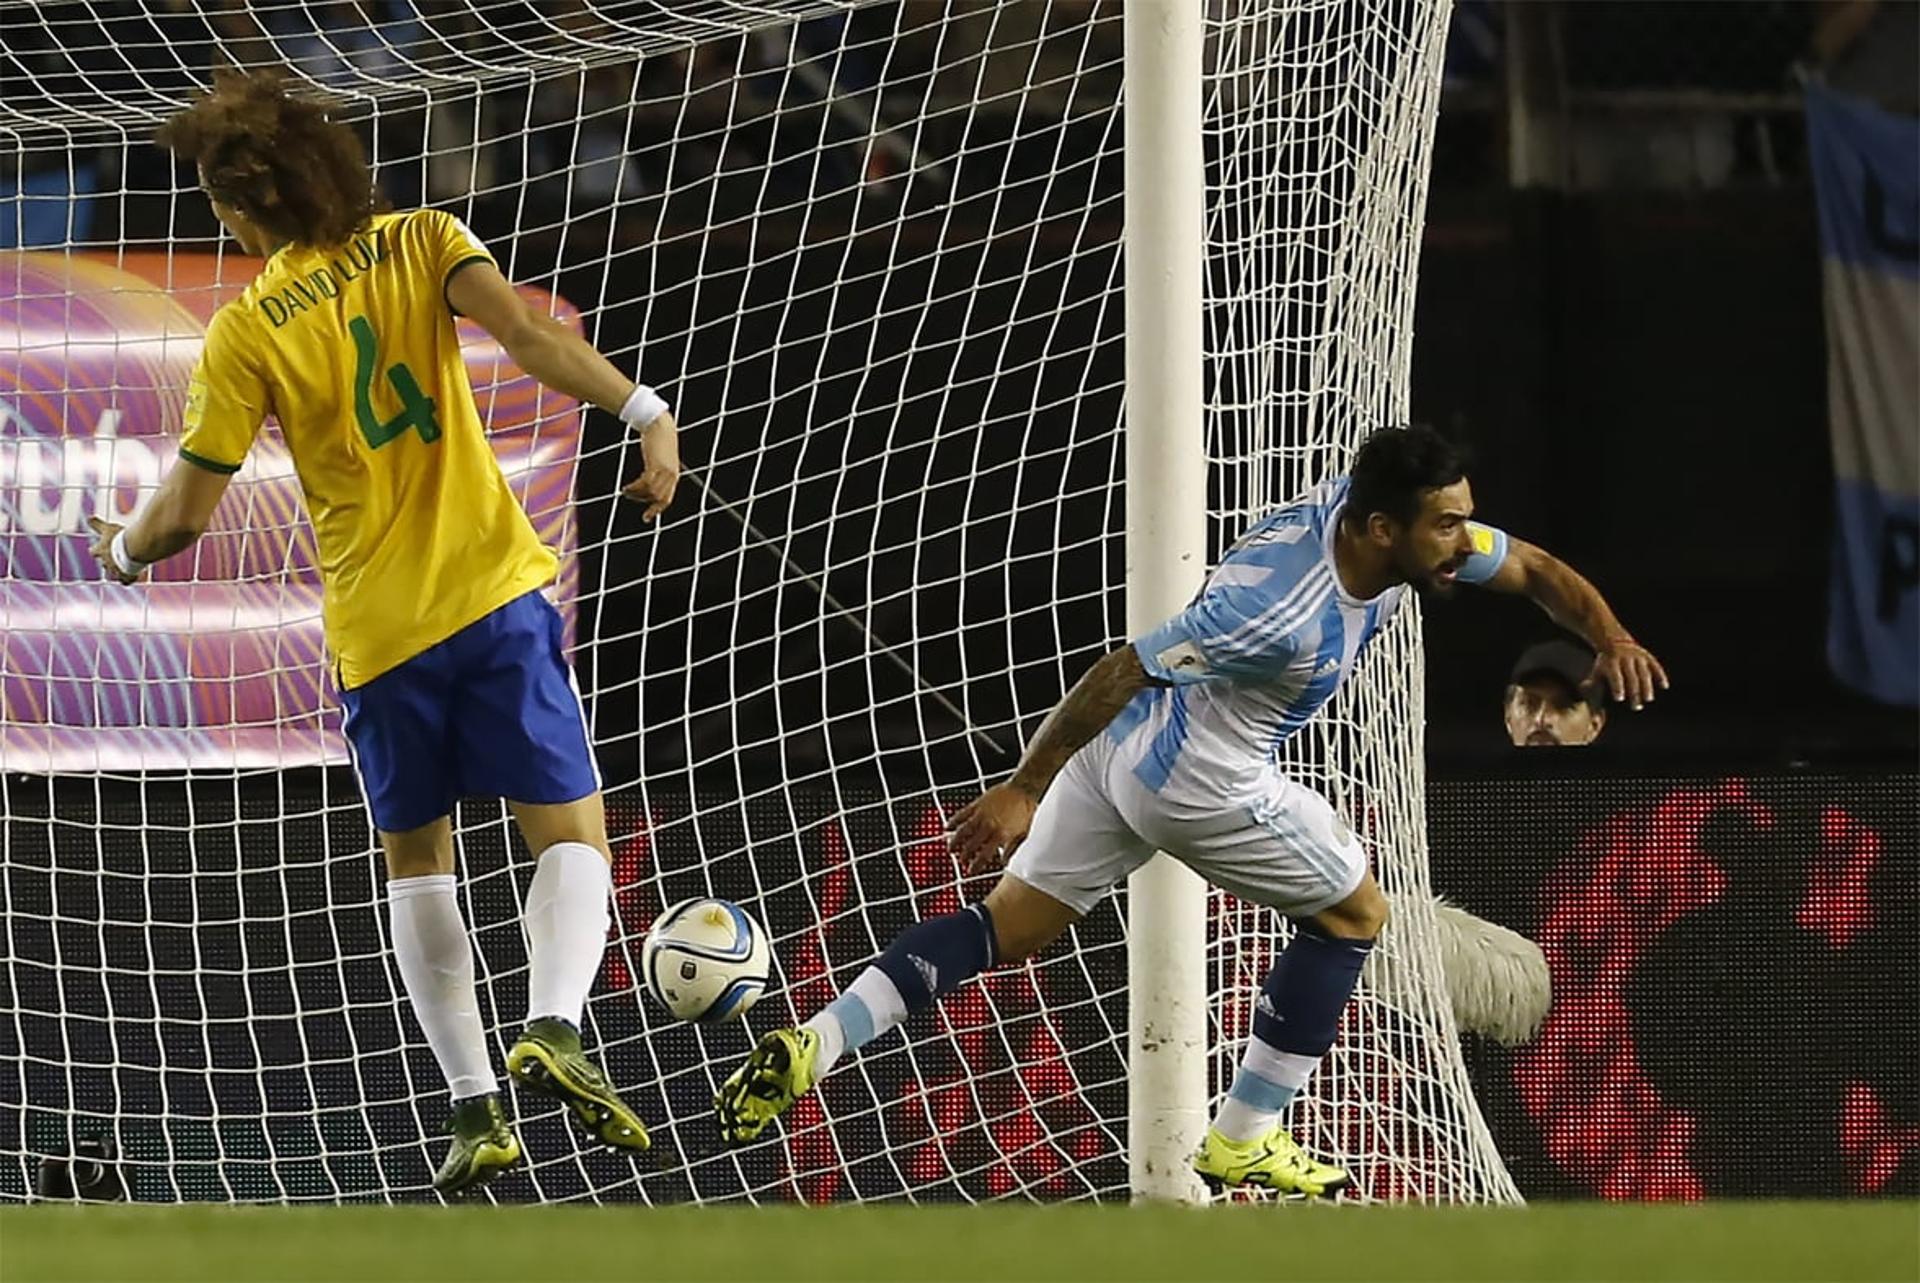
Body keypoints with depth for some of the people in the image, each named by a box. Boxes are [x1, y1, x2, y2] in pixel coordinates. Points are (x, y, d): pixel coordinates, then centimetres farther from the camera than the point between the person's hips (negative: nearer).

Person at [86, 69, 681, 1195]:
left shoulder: (246, 334, -2)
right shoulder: (420, 246, 1)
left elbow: (188, 512, 1)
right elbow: (526, 333, -18)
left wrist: (125, 550, 22)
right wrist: (644, 408, -23)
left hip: (378, 629, 0)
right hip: (496, 593, 0)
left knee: (418, 861, 17)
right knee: (570, 835, 2)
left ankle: (475, 1106, 7)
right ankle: (555, 1028, -26)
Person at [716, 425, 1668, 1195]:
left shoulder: (1396, 527, -8)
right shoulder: (1281, 607, -32)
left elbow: (1531, 569, 7)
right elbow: (1119, 673, -27)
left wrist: (1608, 636, -11)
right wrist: (1022, 792, -21)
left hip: (1125, 744, 9)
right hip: (1196, 779, -9)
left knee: (1009, 926, 13)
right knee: (1353, 914, 10)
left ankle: (810, 1047, -1)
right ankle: (1243, 1145, 18)